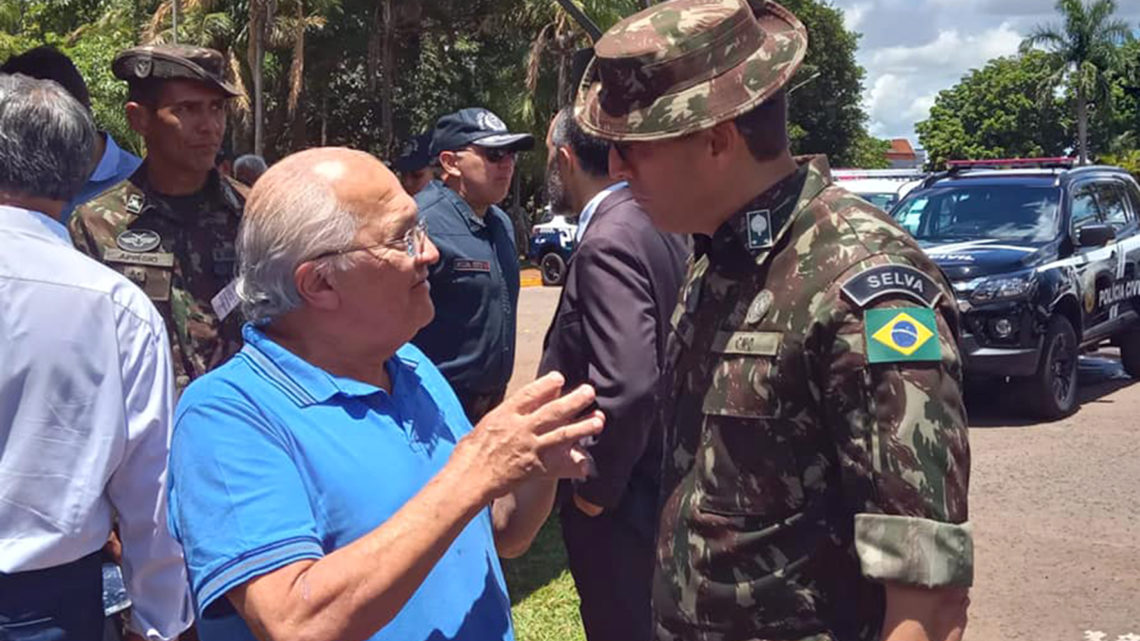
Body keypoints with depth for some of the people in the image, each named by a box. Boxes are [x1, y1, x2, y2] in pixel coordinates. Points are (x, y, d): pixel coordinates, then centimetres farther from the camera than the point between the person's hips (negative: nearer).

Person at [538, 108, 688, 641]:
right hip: (659, 474, 9)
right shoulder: (657, 224, 5)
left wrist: (595, 486, -18)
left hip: (618, 499, -9)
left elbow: (627, 384, -31)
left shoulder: (608, 242, -24)